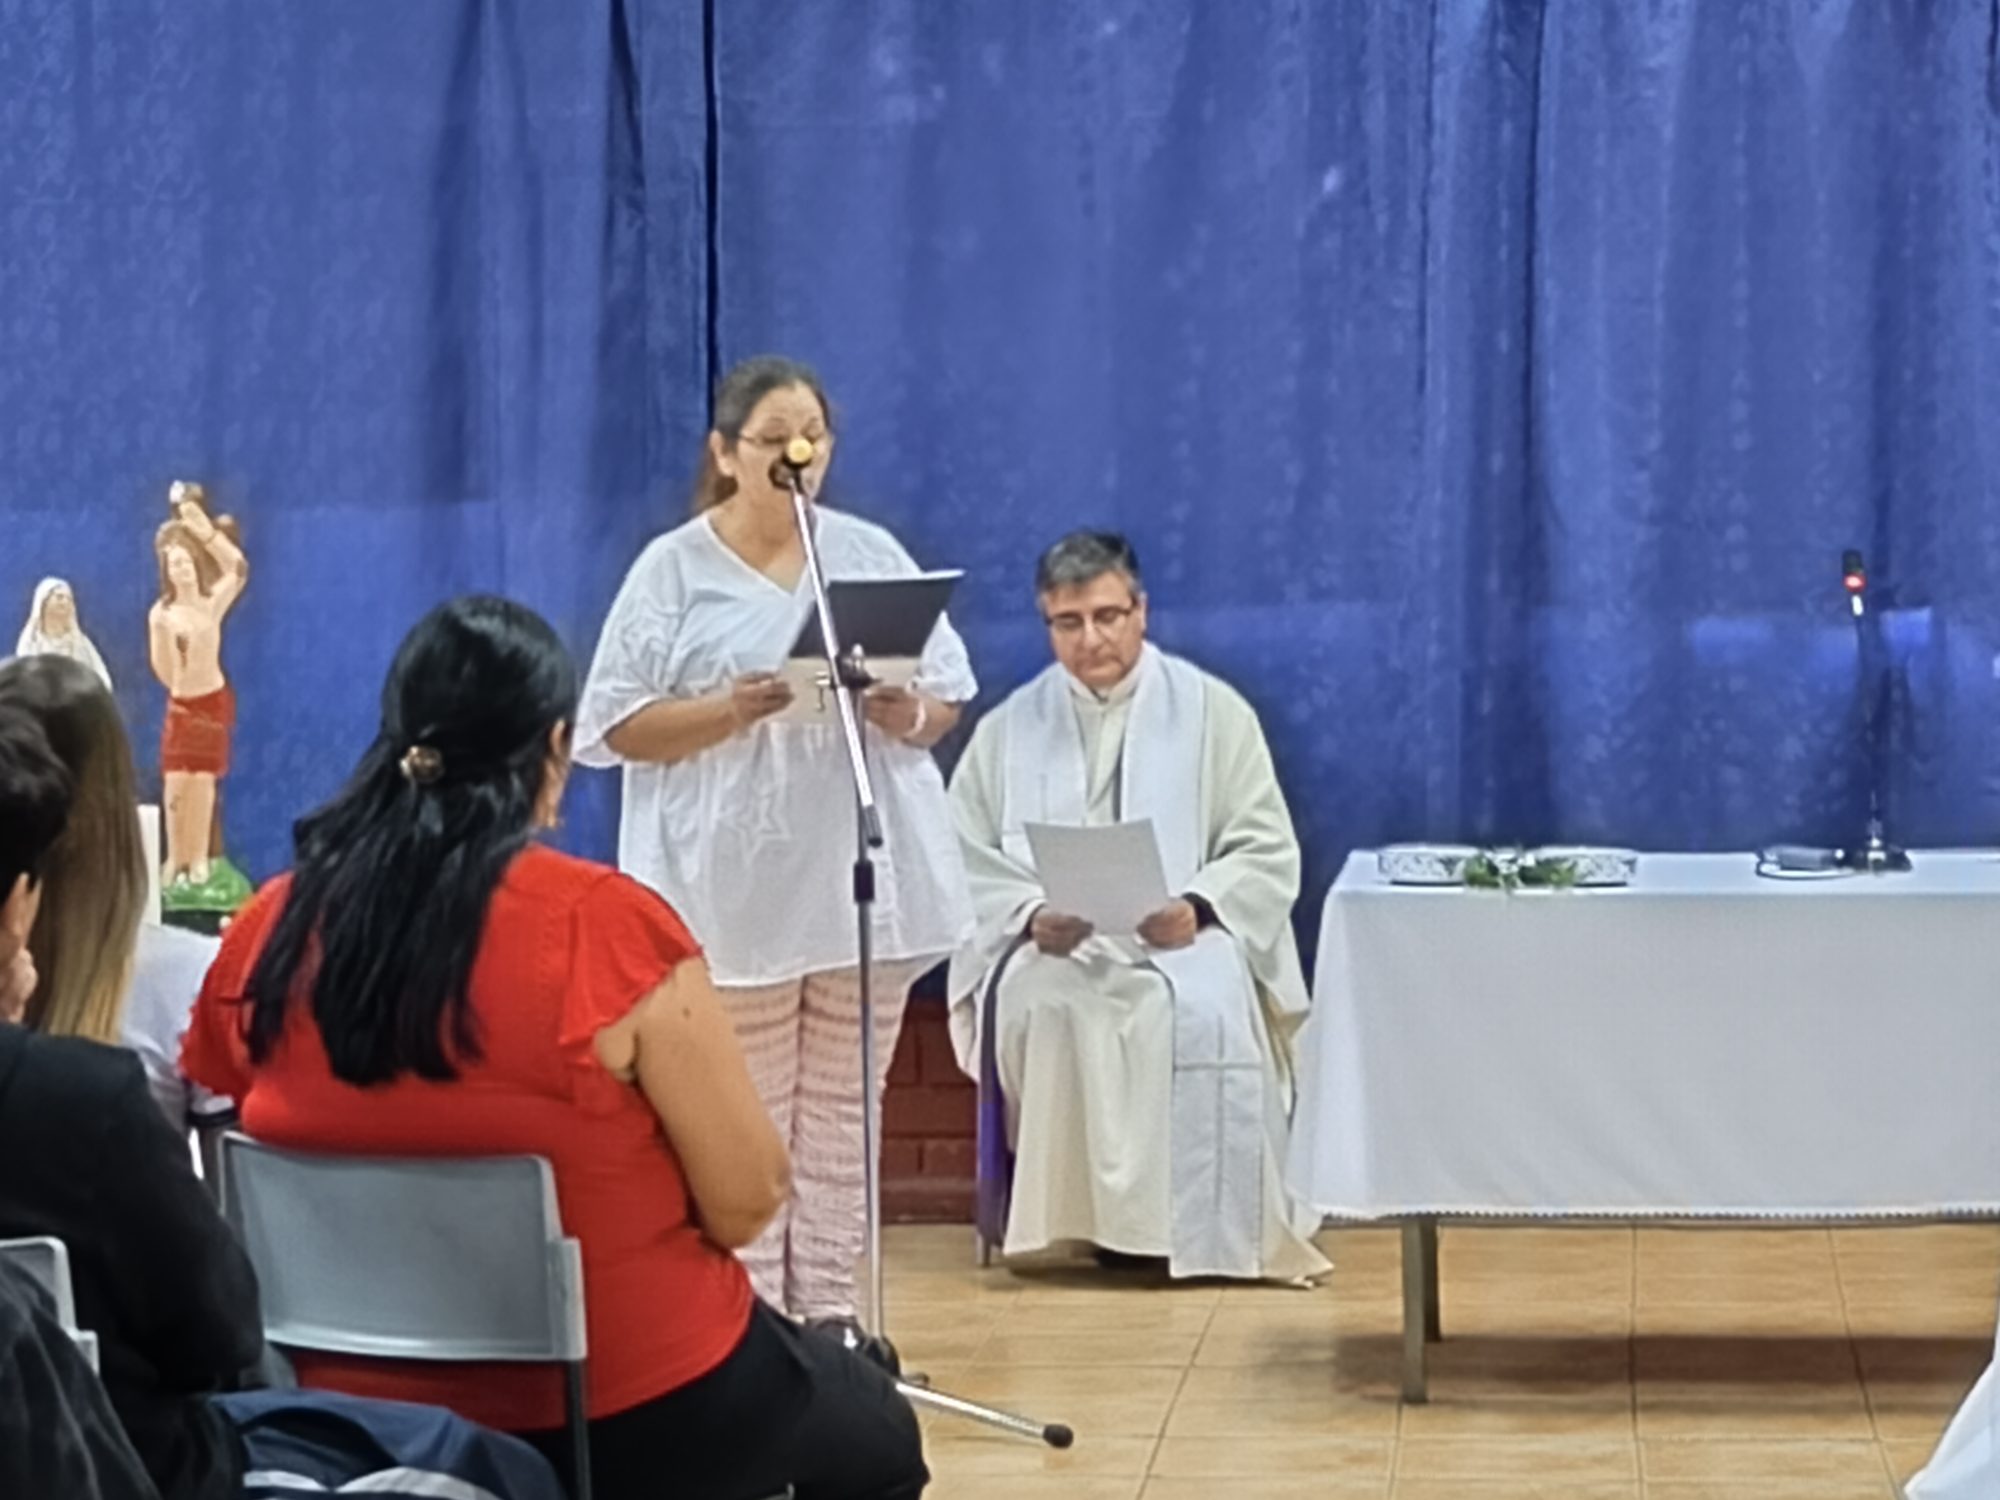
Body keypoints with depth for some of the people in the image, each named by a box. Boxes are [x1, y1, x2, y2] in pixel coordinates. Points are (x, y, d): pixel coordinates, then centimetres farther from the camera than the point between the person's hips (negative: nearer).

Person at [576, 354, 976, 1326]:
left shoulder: (873, 554, 10)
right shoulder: (674, 569, 1)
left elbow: (946, 703, 12)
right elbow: (622, 727, -4)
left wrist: (906, 714, -11)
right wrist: (732, 710, -19)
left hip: (864, 877, 3)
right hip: (734, 888, -3)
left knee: (843, 1108, 7)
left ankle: (828, 1306, 14)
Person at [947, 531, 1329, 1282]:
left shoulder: (1213, 712, 11)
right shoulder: (1009, 728, 16)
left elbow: (1268, 854, 5)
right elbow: (971, 864, 8)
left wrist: (1197, 908, -15)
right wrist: (1031, 916, -13)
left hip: (1183, 940, -1)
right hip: (1052, 946, 1)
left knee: (1205, 1008, -36)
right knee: (1043, 1004, -36)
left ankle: (1200, 1228, -28)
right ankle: (1080, 1213, -27)